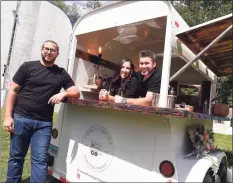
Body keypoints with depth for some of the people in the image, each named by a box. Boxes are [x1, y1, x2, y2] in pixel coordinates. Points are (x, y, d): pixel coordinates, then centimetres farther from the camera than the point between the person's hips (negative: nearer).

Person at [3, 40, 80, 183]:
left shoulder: (61, 73, 8)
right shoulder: (28, 66, 3)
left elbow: (76, 93, 7)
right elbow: (13, 91, 2)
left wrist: (64, 93, -14)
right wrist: (8, 116, -5)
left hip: (44, 123, 1)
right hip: (21, 118, 0)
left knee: (40, 160, 1)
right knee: (16, 157, 12)